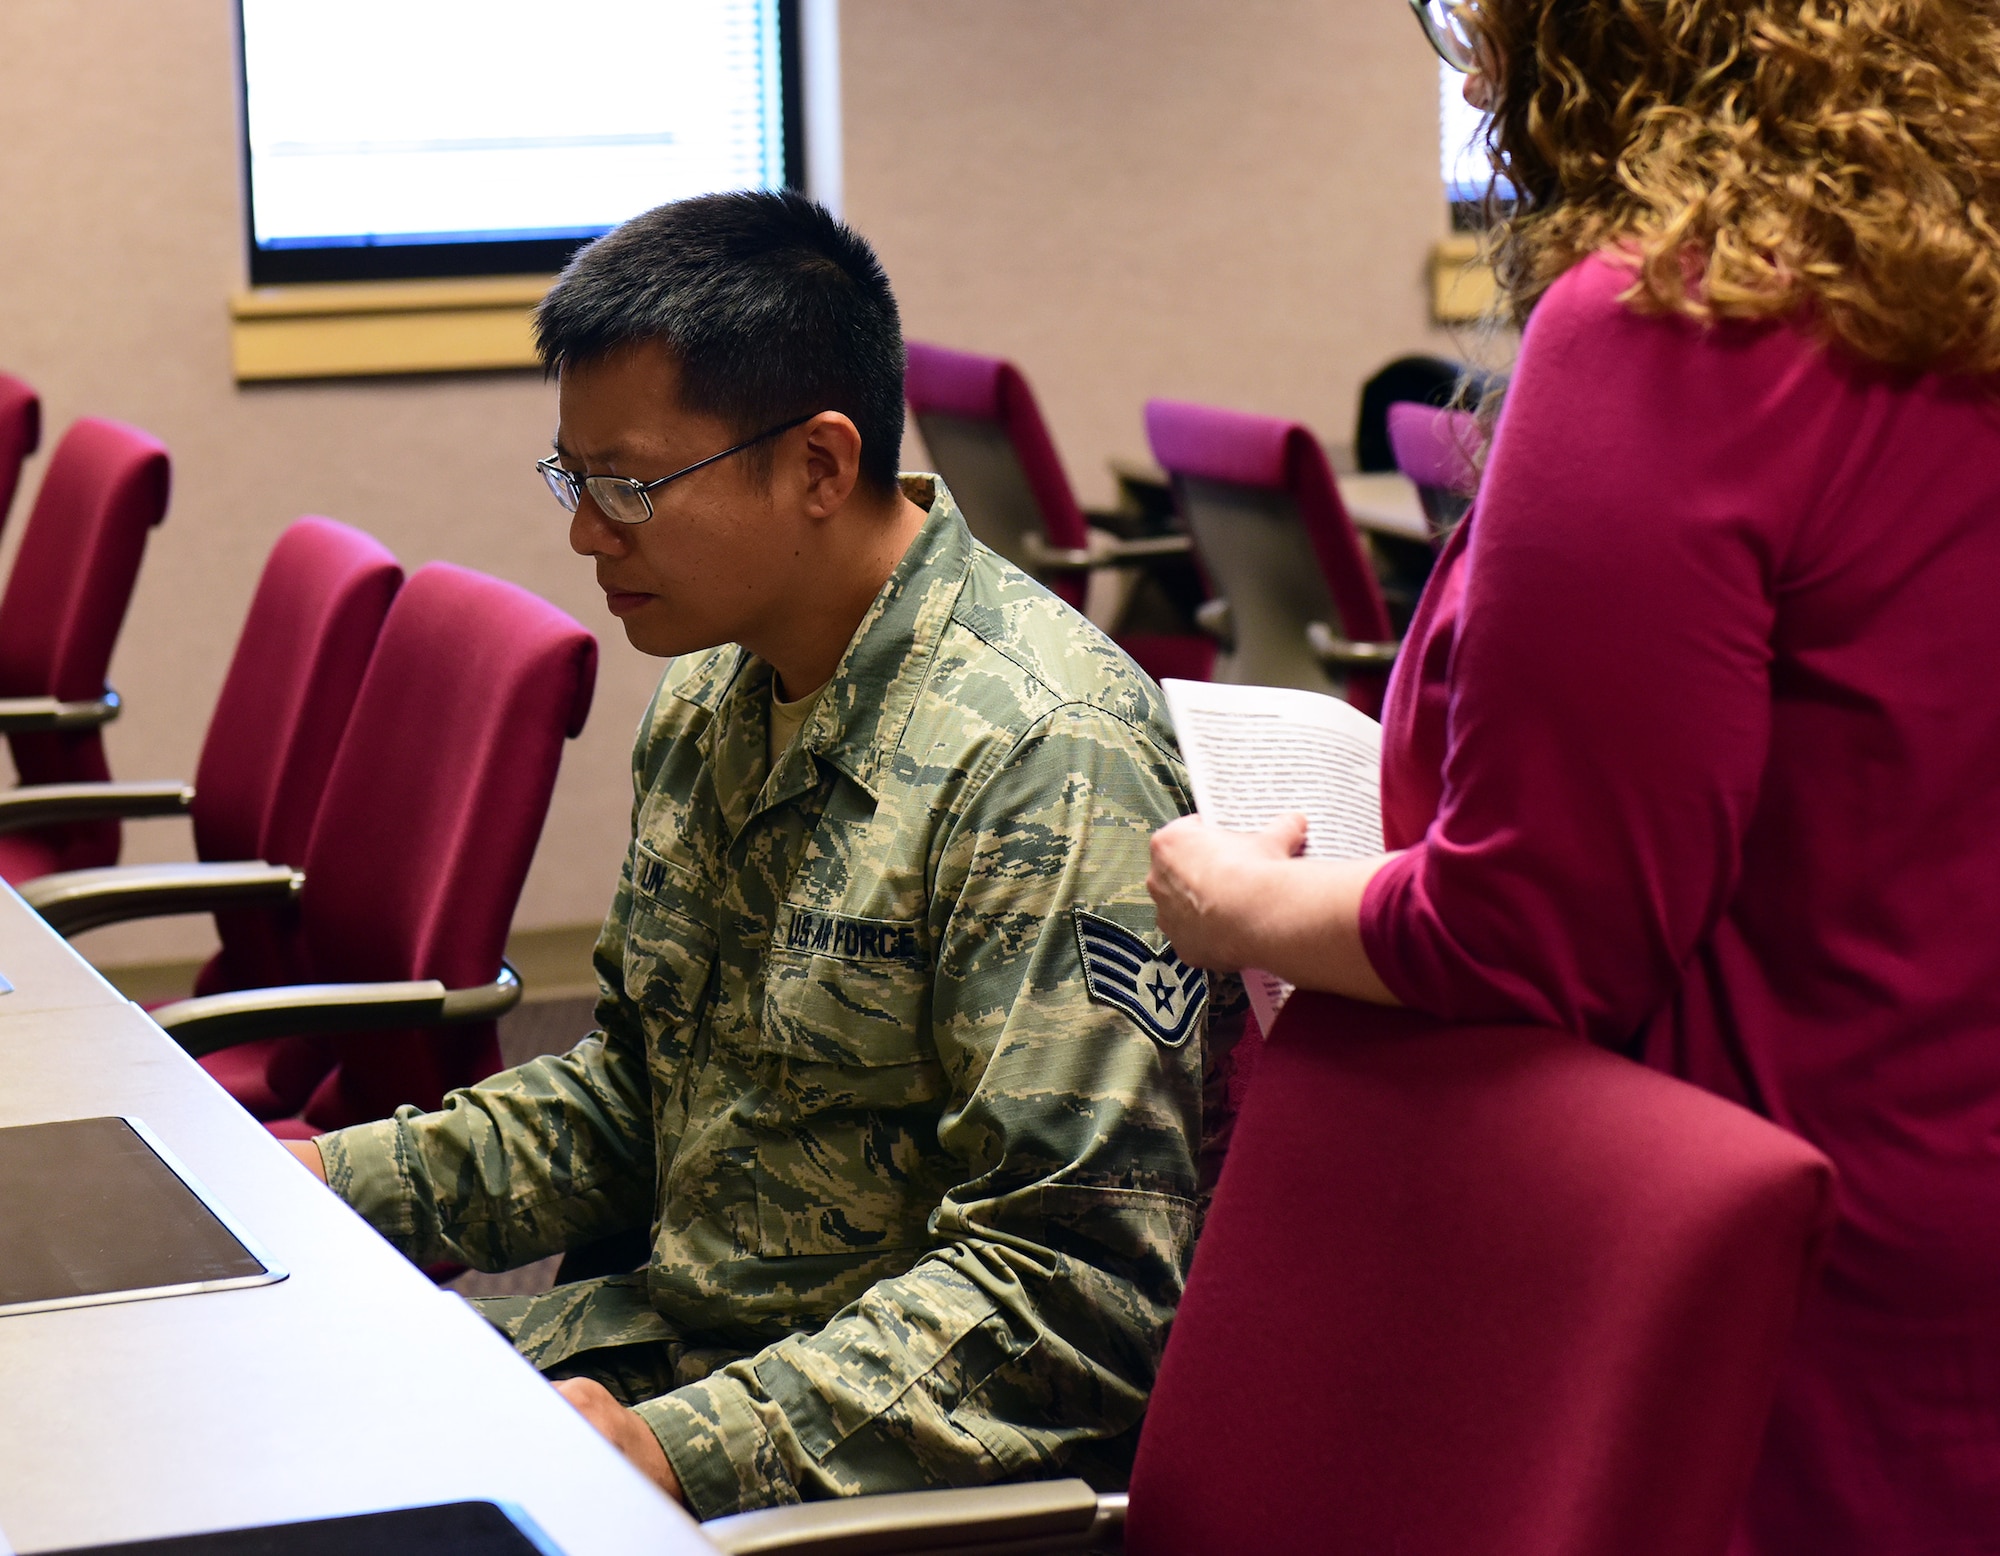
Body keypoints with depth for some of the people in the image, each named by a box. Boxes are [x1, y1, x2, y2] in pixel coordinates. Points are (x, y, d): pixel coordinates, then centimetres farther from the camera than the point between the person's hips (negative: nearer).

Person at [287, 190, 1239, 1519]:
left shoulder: (1043, 759, -20)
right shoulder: (710, 700, 9)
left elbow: (1072, 1282, -23)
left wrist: (677, 1451, -28)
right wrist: (345, 1183, 6)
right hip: (679, 1335, 8)